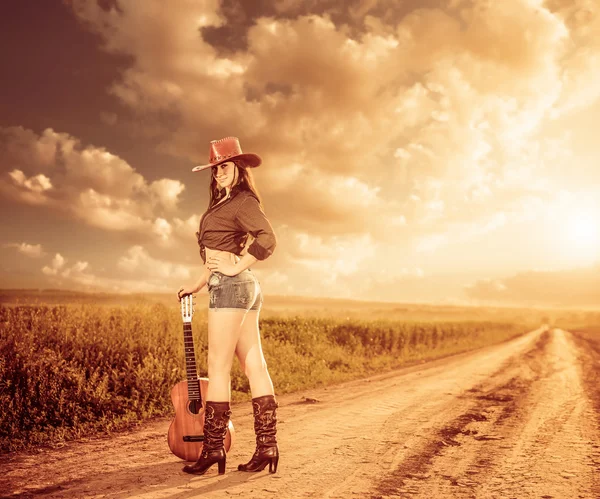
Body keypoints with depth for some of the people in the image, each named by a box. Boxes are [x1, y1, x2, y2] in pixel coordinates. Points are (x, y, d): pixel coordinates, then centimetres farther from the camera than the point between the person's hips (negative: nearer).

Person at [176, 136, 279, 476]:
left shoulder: (243, 201, -6)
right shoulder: (224, 204, 23)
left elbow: (268, 239, -20)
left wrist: (236, 268, -16)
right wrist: (198, 285, 21)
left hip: (231, 286, -10)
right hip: (242, 288, 10)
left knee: (219, 367, -6)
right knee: (255, 367, 5)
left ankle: (213, 449, 1)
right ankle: (267, 447, 9)